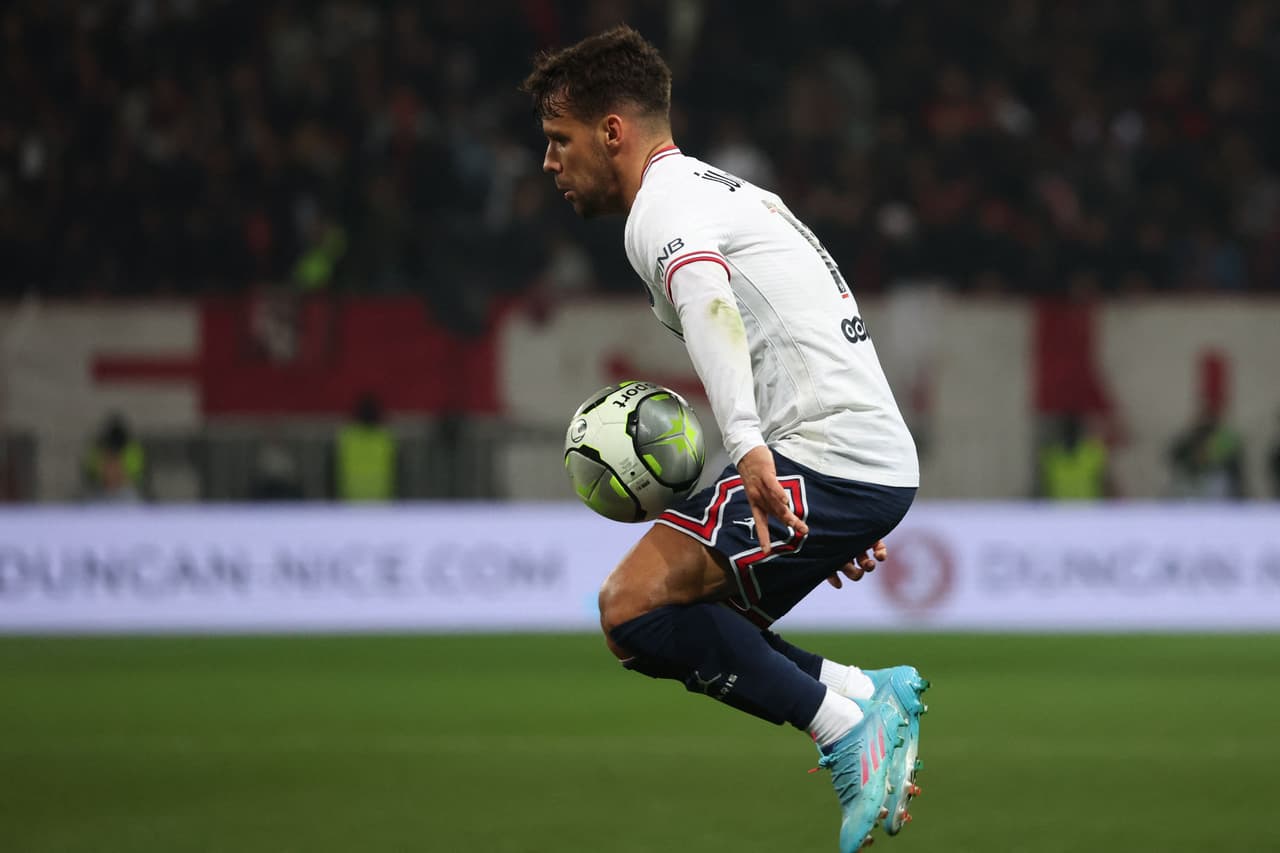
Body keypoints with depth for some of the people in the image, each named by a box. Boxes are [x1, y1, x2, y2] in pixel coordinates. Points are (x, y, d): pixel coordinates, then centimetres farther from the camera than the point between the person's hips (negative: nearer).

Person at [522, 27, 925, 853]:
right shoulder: (729, 191, 27)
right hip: (880, 466, 10)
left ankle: (845, 723, -14)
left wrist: (748, 444, -43)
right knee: (681, 626, 12)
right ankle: (872, 694, 2)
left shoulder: (664, 205, -6)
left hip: (827, 461, -10)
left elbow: (707, 297, -28)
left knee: (633, 608, -15)